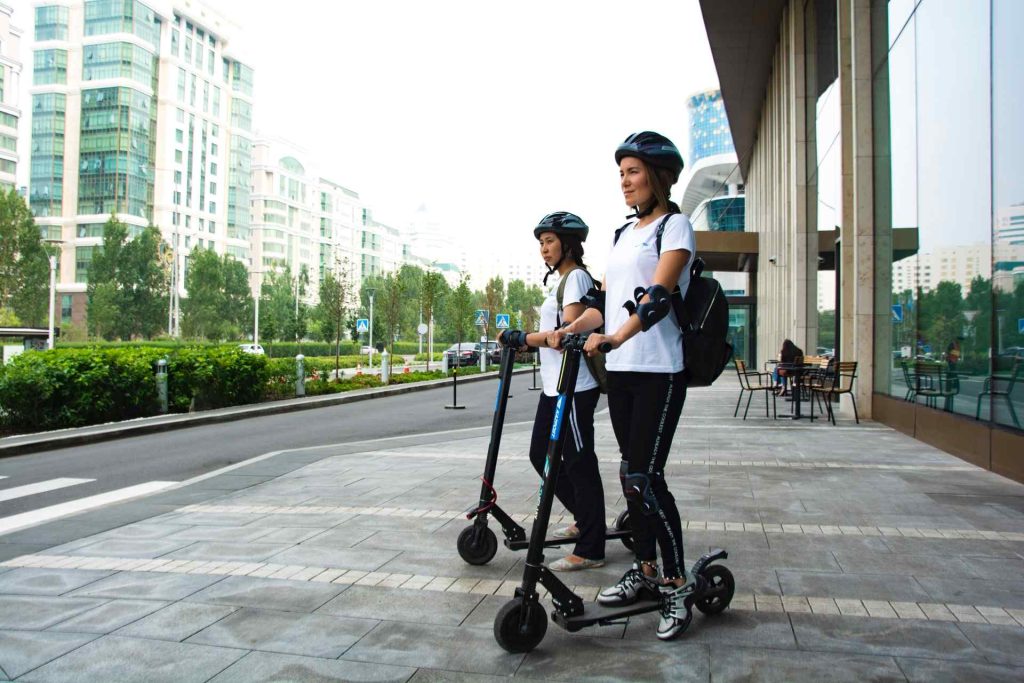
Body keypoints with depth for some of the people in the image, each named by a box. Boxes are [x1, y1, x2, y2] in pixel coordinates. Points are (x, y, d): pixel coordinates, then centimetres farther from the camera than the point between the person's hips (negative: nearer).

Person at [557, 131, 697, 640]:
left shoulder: (675, 226, -4)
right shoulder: (623, 234, 18)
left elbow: (658, 295, -20)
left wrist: (616, 337, -36)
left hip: (659, 371, -7)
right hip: (620, 370, 8)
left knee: (645, 477, -9)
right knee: (631, 474, 11)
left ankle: (677, 585, 4)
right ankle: (645, 571, 23)